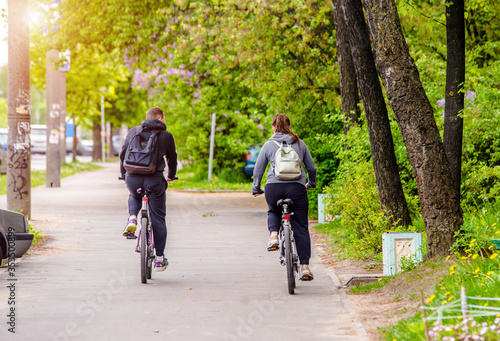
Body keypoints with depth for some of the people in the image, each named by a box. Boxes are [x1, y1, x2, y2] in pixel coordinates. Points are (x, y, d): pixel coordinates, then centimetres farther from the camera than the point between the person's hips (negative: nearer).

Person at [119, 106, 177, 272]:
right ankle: (159, 258, 11)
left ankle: (132, 219, 6)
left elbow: (123, 154, 18)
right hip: (154, 180, -2)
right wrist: (171, 176, 37)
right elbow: (172, 159, 18)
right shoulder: (166, 136, 7)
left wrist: (123, 173, 34)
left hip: (132, 177, 2)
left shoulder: (133, 131, 12)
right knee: (158, 218, 9)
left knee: (134, 197, 37)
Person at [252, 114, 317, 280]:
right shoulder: (299, 143, 13)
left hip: (274, 187, 0)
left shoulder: (268, 145, 9)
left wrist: (256, 189, 25)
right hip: (296, 187, 0)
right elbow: (312, 168, 16)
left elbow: (258, 169, 10)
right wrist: (311, 184, 34)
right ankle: (304, 266, -2)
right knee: (301, 228, 5)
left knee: (273, 212, 32)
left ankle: (273, 235, 3)